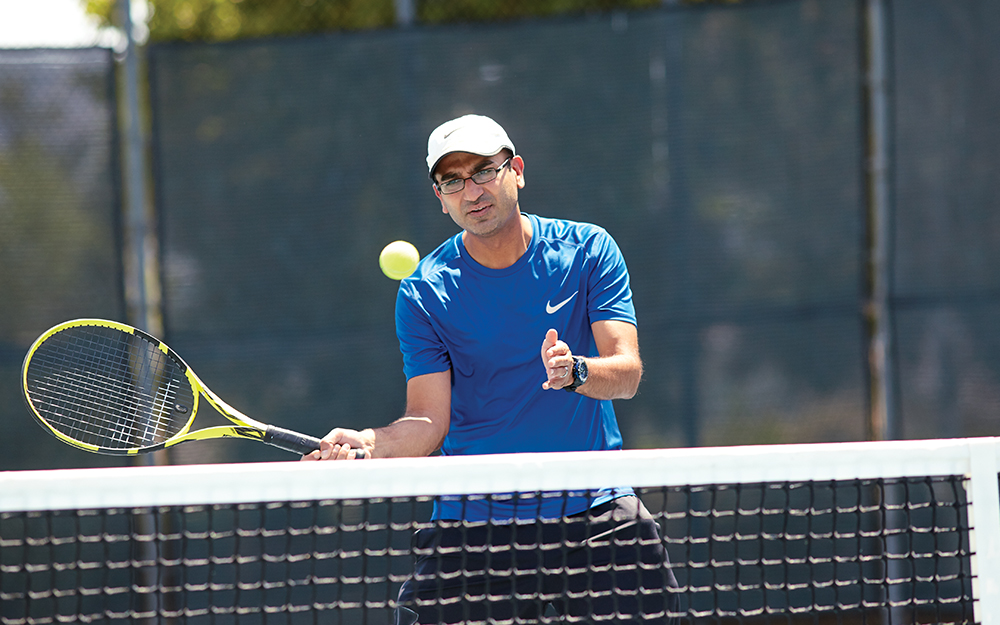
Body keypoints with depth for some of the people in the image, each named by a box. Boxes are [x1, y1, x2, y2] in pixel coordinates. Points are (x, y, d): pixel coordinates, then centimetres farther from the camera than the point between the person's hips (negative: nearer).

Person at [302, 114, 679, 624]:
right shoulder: (423, 294, -2)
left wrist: (575, 372, -30)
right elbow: (428, 422, -6)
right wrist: (368, 443, -26)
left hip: (596, 516, 1)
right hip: (474, 521, -1)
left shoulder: (588, 250, -1)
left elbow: (627, 372, -9)